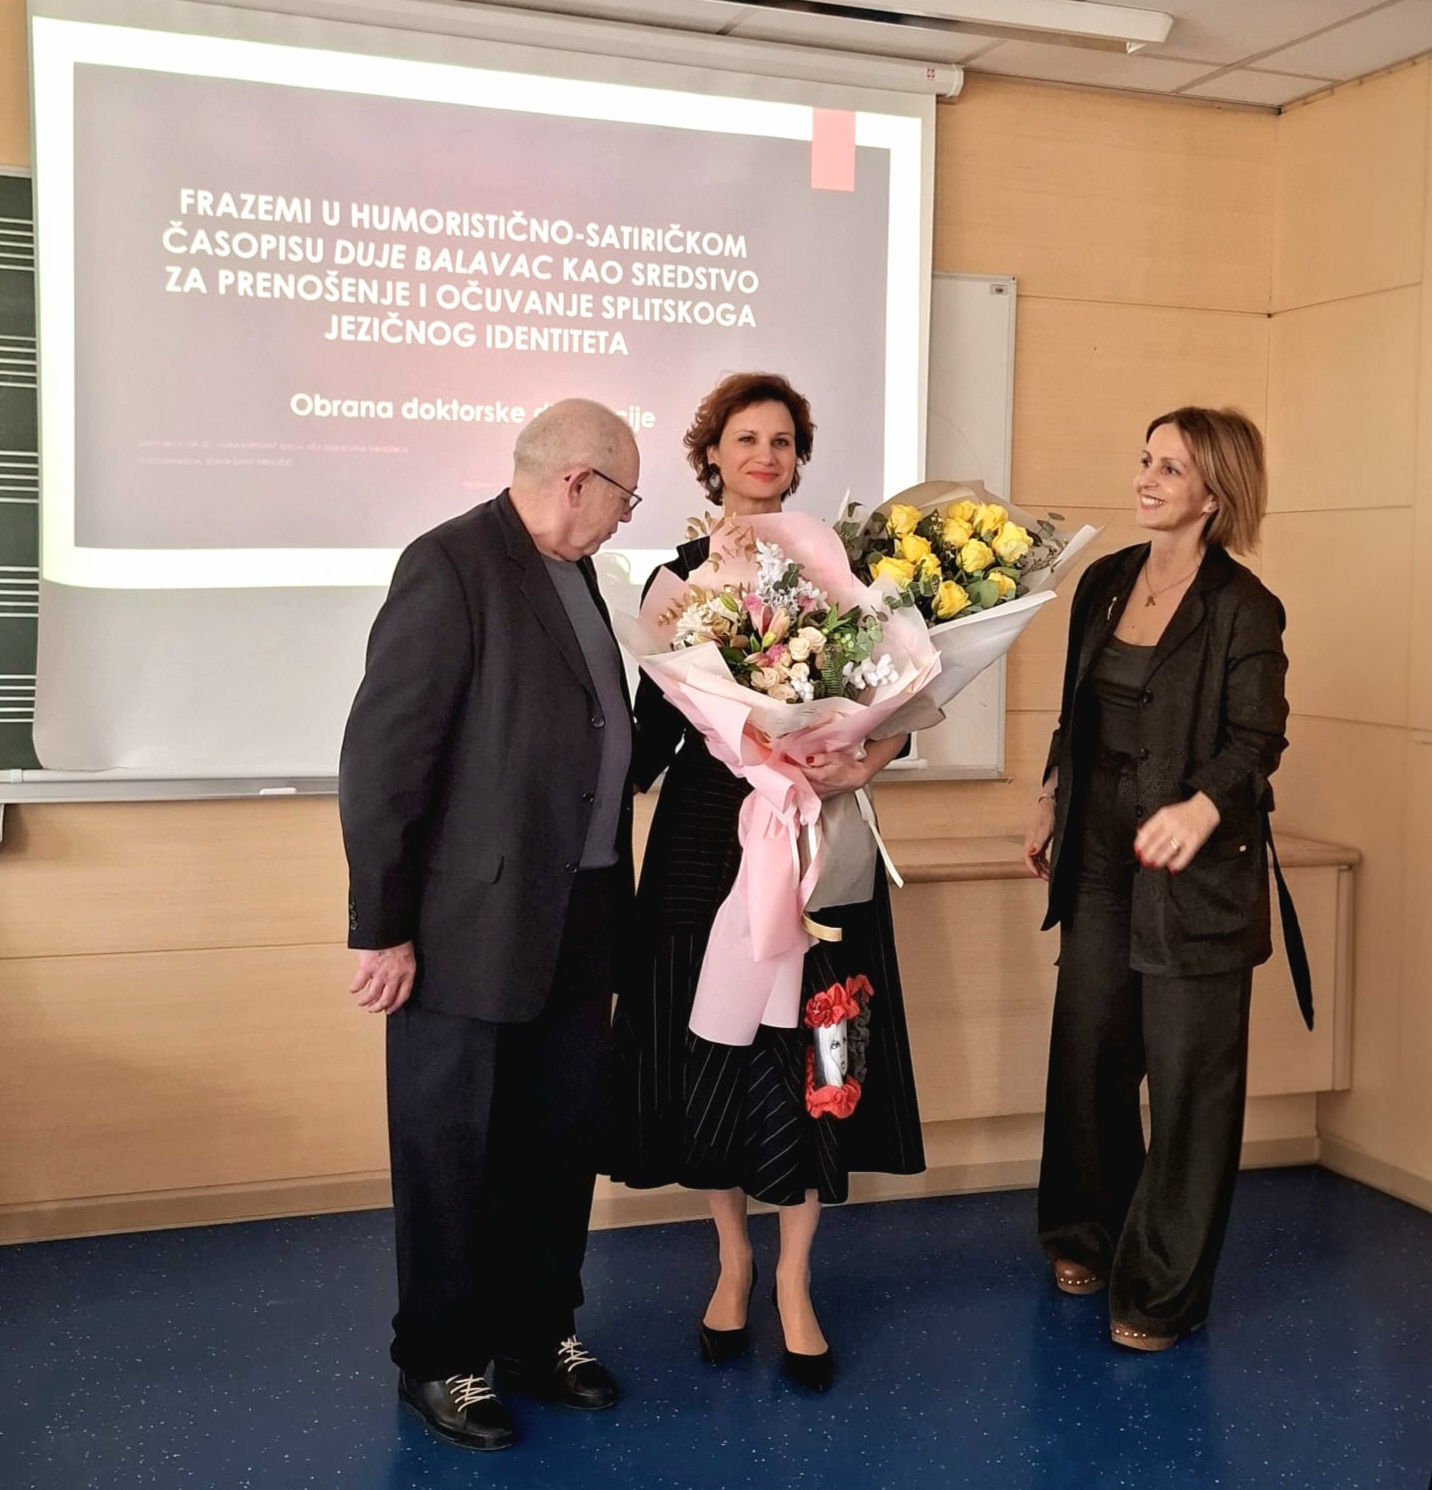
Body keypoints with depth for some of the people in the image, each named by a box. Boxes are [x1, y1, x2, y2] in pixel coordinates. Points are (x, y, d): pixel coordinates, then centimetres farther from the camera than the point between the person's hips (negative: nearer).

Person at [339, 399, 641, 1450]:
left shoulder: (570, 571, 11)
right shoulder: (452, 565, -14)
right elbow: (380, 758, -17)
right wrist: (382, 928, -15)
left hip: (577, 924, 8)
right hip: (474, 928, -8)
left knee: (560, 1146, 17)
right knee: (454, 1157, 8)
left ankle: (540, 1330, 34)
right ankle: (442, 1361, 25)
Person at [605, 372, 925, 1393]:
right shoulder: (678, 575, 4)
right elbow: (657, 724, 4)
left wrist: (862, 764, -21)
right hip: (705, 835, 1)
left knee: (807, 1049, 3)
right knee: (709, 1040, 6)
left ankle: (794, 1279, 18)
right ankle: (733, 1257, 28)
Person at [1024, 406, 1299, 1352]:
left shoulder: (1244, 609, -11)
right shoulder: (1104, 583, 7)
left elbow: (1257, 739, -17)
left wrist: (1204, 806, -35)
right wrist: (1053, 807, 19)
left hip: (1194, 871, -5)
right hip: (1101, 852, 6)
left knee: (1189, 1074, 2)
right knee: (1086, 1050, 11)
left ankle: (1165, 1290, 15)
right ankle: (1088, 1236, 32)